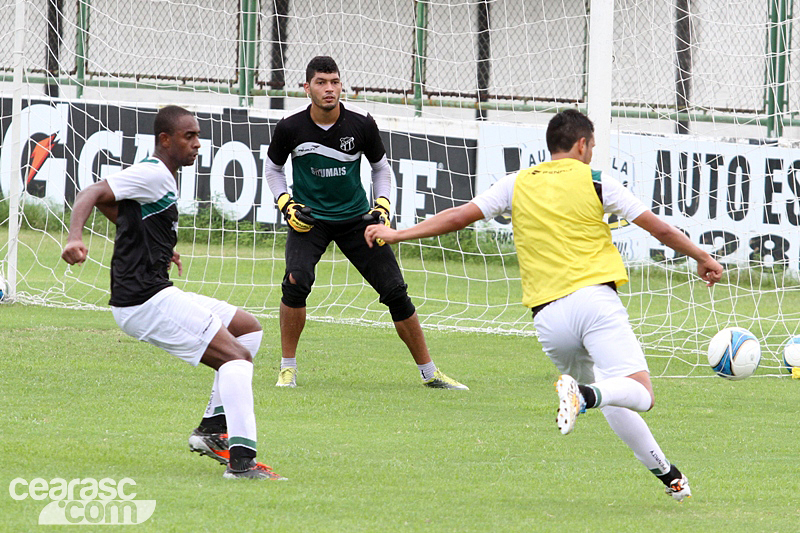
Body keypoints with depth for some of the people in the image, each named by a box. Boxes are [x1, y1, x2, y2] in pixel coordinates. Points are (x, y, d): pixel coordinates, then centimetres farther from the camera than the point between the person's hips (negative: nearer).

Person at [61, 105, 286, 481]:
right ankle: (241, 459, -24)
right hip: (147, 300, -11)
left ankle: (213, 427, 13)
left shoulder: (159, 177, 17)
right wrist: (75, 238, -40)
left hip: (154, 293, 11)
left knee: (248, 328, 19)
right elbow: (91, 194, -22)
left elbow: (106, 202, 34)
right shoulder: (153, 175, -13)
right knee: (236, 356, -16)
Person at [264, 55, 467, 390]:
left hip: (355, 217, 1)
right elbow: (272, 167, 4)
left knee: (396, 291, -2)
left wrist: (382, 205, -9)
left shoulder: (361, 123, -13)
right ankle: (288, 368, -10)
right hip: (309, 219, -1)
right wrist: (286, 204, -11)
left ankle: (429, 372, 12)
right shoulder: (291, 127, -15)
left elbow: (380, 167, 5)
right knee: (296, 281, -27)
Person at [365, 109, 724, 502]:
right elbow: (660, 229, 9)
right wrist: (703, 259, 24)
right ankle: (584, 394, -41)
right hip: (594, 299, -4)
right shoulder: (593, 182, 7)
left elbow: (458, 216, 13)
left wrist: (398, 234, 23)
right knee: (639, 393, -13)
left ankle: (665, 472, 14)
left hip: (548, 315, 4)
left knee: (610, 401, 18)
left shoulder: (518, 185, 14)